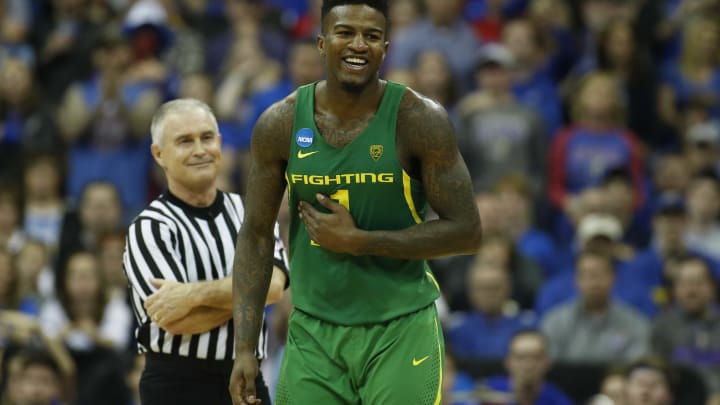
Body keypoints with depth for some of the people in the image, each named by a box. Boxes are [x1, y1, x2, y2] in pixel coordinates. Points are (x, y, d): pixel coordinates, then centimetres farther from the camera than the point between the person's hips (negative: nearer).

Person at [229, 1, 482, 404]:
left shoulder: (419, 120, -9)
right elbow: (257, 235, 5)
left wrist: (358, 241, -15)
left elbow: (467, 232, -9)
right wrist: (245, 349, 0)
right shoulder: (280, 124, -1)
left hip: (401, 335, -2)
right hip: (313, 335, 2)